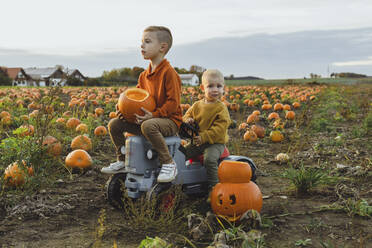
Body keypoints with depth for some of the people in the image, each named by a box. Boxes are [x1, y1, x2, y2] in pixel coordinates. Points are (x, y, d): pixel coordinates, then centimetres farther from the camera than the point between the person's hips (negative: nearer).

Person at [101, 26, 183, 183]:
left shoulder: (169, 72, -14)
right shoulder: (144, 75, 14)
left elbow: (173, 102, -18)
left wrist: (154, 115, -27)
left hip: (169, 120, -8)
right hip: (147, 117, 8)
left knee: (148, 125, -41)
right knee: (114, 124, 0)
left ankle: (169, 164, -26)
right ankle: (122, 161, 12)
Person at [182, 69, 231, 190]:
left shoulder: (221, 109, -10)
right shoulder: (197, 105, 6)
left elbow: (219, 129, -18)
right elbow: (187, 114, 19)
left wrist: (204, 137, -26)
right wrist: (187, 120, -7)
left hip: (215, 142, -5)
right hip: (197, 141, 5)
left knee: (210, 159, -30)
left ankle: (213, 186, -16)